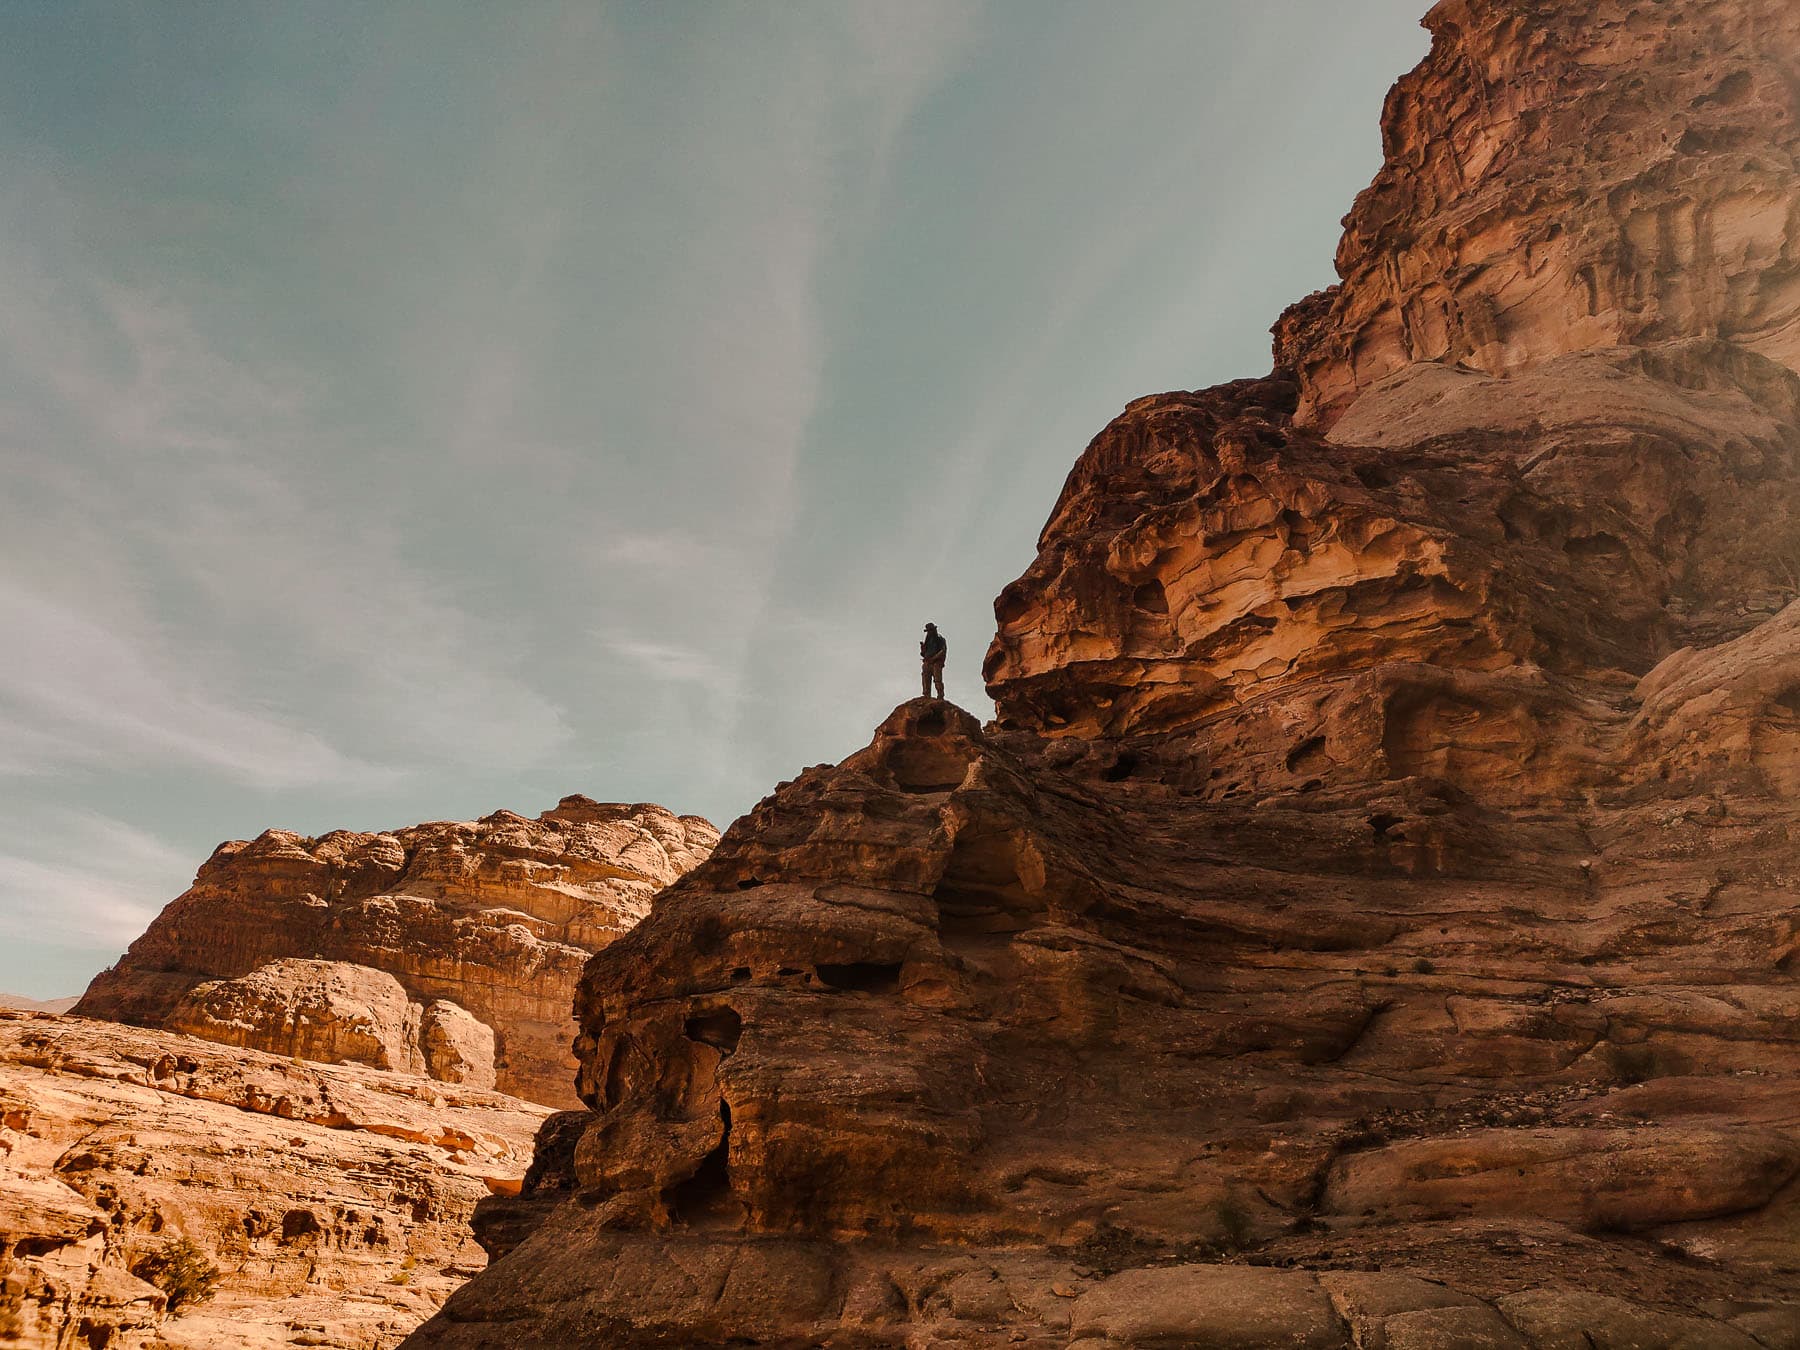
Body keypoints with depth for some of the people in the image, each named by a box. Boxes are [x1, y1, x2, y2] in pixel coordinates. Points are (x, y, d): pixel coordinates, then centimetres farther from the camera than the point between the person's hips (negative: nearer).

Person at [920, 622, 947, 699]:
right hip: (927, 664, 5)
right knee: (926, 681, -8)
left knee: (938, 680, -16)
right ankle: (926, 696, -13)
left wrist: (933, 658, -12)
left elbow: (943, 652, -4)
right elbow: (923, 654, 23)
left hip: (936, 663, -5)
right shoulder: (927, 642, 24)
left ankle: (940, 696, -22)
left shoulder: (940, 640, 9)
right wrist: (922, 647, 1)